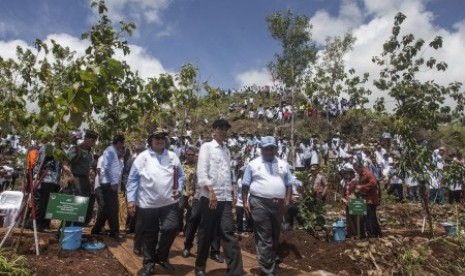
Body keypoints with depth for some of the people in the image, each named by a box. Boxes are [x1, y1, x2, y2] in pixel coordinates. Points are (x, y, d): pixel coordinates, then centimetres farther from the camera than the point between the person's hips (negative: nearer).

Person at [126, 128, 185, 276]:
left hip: (169, 202, 2)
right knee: (149, 234, 10)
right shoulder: (143, 157, -2)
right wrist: (131, 200, -7)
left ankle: (161, 257, 22)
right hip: (147, 203, -2)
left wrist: (179, 189, -4)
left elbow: (180, 175, 13)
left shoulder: (173, 156, 7)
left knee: (171, 229, -4)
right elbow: (132, 179, -3)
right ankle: (149, 262, 30)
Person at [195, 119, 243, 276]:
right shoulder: (207, 147, -1)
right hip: (209, 197, -4)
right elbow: (201, 171, -11)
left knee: (228, 233, 1)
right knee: (206, 233, 8)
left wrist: (233, 190, 10)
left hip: (225, 198, 5)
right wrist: (210, 191, -20)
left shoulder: (227, 151, 17)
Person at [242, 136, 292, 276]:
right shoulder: (253, 164, 3)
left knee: (275, 236, 16)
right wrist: (245, 202, -5)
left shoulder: (283, 164, 13)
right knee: (264, 238, -4)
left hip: (278, 205, 4)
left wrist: (288, 200, 0)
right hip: (259, 204, -4)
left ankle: (272, 262, 35)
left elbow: (289, 184, 13)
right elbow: (245, 185, 2)